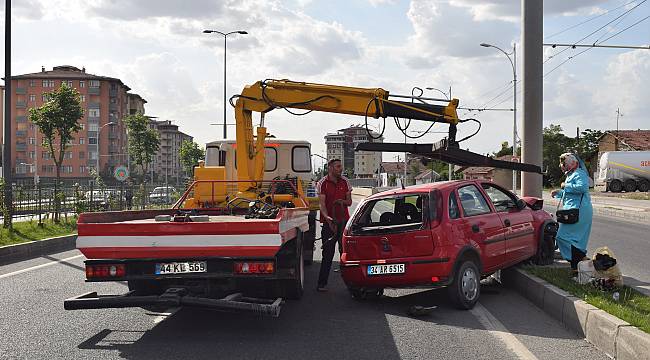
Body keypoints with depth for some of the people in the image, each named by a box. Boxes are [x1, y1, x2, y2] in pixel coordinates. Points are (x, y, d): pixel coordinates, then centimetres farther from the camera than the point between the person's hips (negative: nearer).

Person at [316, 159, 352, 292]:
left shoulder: (345, 182, 8)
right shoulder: (322, 184, -4)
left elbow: (349, 201, 12)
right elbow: (322, 204, -11)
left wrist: (343, 202, -11)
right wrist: (327, 218, -28)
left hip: (344, 221, 3)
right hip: (329, 222, -3)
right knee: (328, 254, -4)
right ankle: (322, 283, 1)